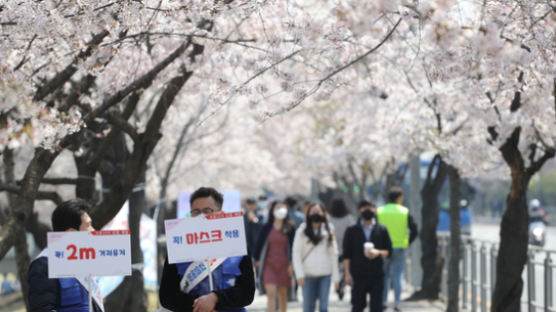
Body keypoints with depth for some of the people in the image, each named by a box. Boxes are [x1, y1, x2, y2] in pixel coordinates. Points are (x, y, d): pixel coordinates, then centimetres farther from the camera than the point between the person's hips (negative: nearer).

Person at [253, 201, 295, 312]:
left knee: (283, 294, 11)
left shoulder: (289, 229, 1)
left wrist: (291, 264, -5)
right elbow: (259, 243, 9)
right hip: (269, 264, -1)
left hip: (284, 265, 1)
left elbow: (293, 246, 0)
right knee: (271, 293, -11)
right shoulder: (267, 228, 2)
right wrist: (257, 259, 8)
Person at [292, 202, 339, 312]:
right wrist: (299, 274, -10)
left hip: (325, 274, 1)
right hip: (308, 274, -1)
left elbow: (333, 255, 7)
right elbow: (296, 254, -1)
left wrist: (336, 277, 2)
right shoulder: (302, 232, 2)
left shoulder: (328, 232, 7)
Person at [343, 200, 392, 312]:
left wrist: (378, 253, -13)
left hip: (377, 275, 1)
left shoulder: (381, 230, 9)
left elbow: (389, 251, 8)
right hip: (358, 275, -1)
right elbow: (346, 255, 2)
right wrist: (347, 273, -5)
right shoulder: (352, 231, 5)